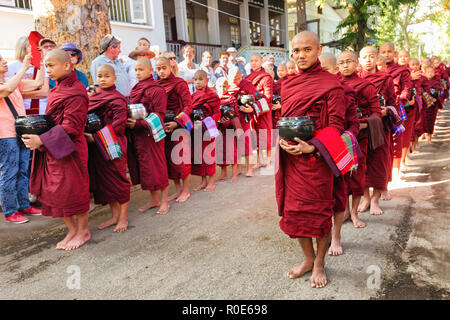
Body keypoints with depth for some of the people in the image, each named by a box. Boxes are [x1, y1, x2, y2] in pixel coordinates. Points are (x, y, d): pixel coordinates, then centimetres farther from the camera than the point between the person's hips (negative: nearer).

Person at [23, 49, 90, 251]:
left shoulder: (75, 92, -15)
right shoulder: (58, 90, 14)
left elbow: (71, 126, -20)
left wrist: (42, 140, -21)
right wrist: (37, 135, 5)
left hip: (68, 151, -9)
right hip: (52, 150, 9)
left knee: (72, 190, 1)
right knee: (54, 192, 11)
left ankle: (83, 231, 20)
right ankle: (72, 229, 26)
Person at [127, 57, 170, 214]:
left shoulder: (157, 90, -9)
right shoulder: (135, 89, 15)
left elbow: (159, 115, -15)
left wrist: (140, 123, -25)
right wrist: (129, 121, 5)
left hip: (151, 133, -7)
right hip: (136, 135, 8)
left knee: (157, 166, -1)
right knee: (145, 167, 12)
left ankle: (164, 201, 13)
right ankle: (154, 200, 25)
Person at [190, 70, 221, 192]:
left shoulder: (212, 95, -7)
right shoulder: (193, 96, 12)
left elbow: (217, 113, -8)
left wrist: (207, 122, -21)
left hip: (208, 129, -6)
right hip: (195, 129, 6)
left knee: (208, 153, 0)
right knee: (198, 154, 9)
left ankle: (211, 181, 13)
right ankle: (203, 180, 21)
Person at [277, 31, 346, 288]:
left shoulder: (331, 84, -6)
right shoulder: (288, 84, 12)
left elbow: (336, 125, -10)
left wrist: (311, 146, -24)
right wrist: (282, 140, -4)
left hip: (315, 157, -5)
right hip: (290, 156, 6)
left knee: (318, 210, 5)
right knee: (293, 209, 10)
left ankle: (319, 263, 27)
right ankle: (308, 258, 31)